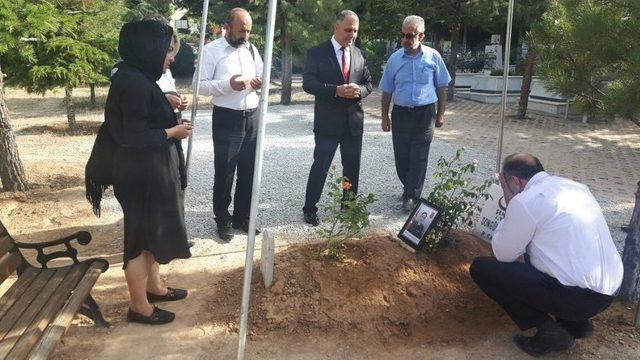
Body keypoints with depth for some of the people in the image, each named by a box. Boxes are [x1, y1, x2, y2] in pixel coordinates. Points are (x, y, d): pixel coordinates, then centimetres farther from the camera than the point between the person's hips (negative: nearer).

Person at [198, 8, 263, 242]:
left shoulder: (251, 49, 11)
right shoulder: (211, 50, -6)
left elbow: (261, 77, 19)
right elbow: (201, 84, -10)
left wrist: (260, 83, -5)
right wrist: (228, 84, -25)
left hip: (252, 117, 5)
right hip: (226, 119, -5)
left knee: (248, 171, 11)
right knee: (224, 172, 3)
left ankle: (242, 217, 26)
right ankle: (223, 220, 19)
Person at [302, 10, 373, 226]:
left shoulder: (359, 54, 10)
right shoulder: (317, 53, -5)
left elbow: (368, 83, 12)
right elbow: (308, 84, -12)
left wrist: (359, 91, -12)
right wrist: (336, 90, -24)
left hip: (354, 121, 5)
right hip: (328, 121, -5)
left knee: (352, 167, 13)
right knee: (320, 166, 1)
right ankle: (310, 209, 14)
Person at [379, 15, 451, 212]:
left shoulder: (433, 57, -1)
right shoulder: (394, 59, 2)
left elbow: (441, 87, 7)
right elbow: (387, 90, 8)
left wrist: (440, 114, 6)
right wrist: (385, 116, 7)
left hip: (425, 114, -2)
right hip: (400, 113, 2)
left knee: (419, 158, -1)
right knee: (401, 156, 8)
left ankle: (411, 195, 9)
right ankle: (409, 187, 29)